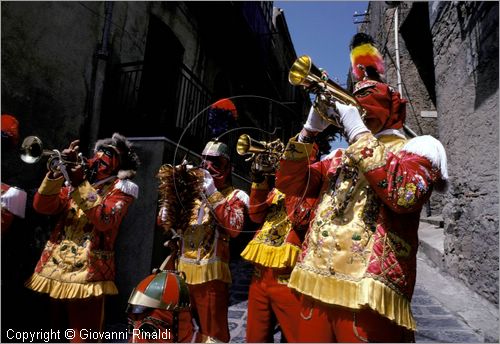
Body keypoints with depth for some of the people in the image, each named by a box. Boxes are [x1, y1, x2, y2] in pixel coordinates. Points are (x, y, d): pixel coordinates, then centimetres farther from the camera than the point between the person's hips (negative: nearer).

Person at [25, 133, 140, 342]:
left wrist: (80, 185, -23)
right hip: (51, 269, 6)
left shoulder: (122, 187, -2)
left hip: (86, 274, -5)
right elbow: (42, 207, 2)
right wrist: (58, 172, -11)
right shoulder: (76, 178, 14)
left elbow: (105, 220, -19)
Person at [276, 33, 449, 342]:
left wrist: (358, 132, -14)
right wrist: (310, 130, 0)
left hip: (369, 295, -5)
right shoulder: (338, 157, 19)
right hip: (316, 286, 5)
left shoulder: (417, 148, 4)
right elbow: (290, 184, 9)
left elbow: (405, 194, -18)